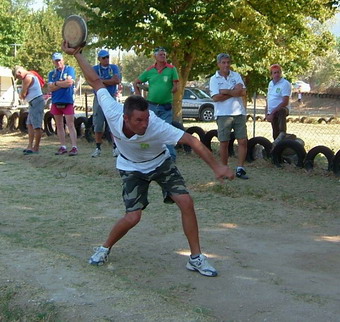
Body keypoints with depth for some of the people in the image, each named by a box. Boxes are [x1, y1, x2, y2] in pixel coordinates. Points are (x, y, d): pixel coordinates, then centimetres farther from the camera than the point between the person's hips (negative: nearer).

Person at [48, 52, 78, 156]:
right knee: (59, 126, 9)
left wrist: (56, 83, -4)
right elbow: (50, 88, 2)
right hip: (56, 102, 5)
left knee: (70, 125, -8)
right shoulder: (52, 73, 12)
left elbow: (70, 82, -15)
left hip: (67, 101, -5)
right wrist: (63, 84, -8)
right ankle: (63, 147, 15)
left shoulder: (69, 69, 0)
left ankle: (74, 147, -10)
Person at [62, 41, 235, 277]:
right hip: (132, 168, 0)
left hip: (161, 163, 0)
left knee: (186, 202, -15)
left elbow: (193, 141, -35)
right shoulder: (113, 112, -32)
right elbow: (96, 81, -19)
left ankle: (196, 258, -2)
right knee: (133, 217, -14)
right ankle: (105, 249, 15)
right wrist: (77, 54, -16)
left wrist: (217, 166, -38)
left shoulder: (157, 126, -38)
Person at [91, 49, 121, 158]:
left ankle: (115, 148, 2)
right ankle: (98, 148, 11)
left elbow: (117, 80, -9)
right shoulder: (95, 69, 5)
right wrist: (110, 81, -9)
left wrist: (102, 81, -9)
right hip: (99, 99, 0)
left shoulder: (114, 67, 8)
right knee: (98, 125, 3)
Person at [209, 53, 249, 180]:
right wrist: (234, 92, -6)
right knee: (224, 142, 2)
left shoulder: (236, 76, 10)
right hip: (223, 114, -2)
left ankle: (240, 169, 3)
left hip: (239, 113, 2)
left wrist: (226, 91, -10)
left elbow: (243, 92, -4)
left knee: (243, 141, -3)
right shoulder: (214, 79, 3)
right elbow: (216, 97, -11)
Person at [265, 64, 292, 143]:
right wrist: (267, 113, 11)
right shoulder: (271, 84, 13)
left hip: (282, 109, -8)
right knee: (275, 134, 10)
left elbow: (285, 102, -20)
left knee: (281, 112, -43)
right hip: (272, 113, 8)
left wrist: (272, 113, -22)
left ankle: (282, 133, -56)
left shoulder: (285, 84, -11)